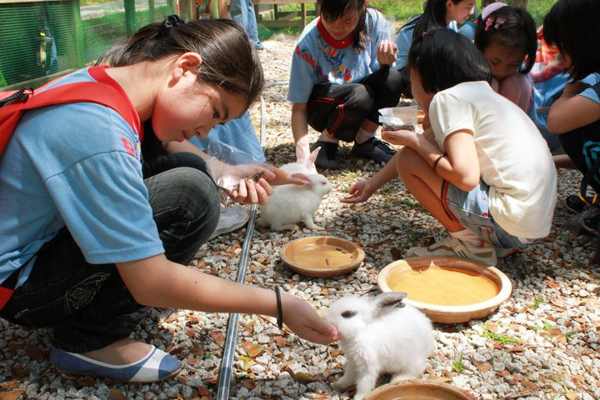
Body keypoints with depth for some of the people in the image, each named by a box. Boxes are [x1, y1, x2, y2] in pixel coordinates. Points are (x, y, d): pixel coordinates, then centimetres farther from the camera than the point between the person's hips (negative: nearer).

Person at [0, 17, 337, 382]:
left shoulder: (105, 82, -6)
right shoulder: (99, 134, -33)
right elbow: (152, 284, -31)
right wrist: (277, 305, -24)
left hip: (48, 232, 9)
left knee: (191, 167, 4)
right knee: (192, 195, -24)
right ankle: (89, 338, -7)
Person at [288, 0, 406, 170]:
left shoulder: (374, 21, -19)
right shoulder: (308, 43, -25)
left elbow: (379, 75, -10)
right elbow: (298, 107, -22)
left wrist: (385, 63, -33)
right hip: (323, 107, -3)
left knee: (393, 79, -26)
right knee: (360, 96, -34)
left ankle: (364, 142, -4)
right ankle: (326, 143, -7)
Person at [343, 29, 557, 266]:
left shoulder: (447, 98, -10)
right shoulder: (481, 93, 18)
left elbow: (466, 177, -21)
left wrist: (416, 141, -6)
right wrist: (373, 183, 32)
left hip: (512, 218, -9)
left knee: (408, 160, -5)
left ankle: (472, 244, 1)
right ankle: (494, 239, 14)